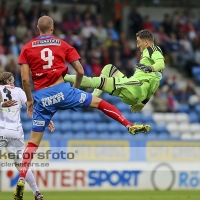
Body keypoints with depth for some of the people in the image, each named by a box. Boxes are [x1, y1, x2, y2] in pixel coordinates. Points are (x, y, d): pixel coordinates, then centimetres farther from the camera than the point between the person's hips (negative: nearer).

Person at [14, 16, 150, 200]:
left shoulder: (27, 49, 6)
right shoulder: (63, 45, 7)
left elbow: (25, 79, 0)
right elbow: (80, 71, 6)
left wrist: (29, 100, 12)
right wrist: (75, 89, 23)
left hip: (42, 97, 1)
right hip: (61, 90, -1)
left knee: (34, 140, 9)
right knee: (99, 102, 17)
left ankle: (21, 180, 4)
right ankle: (130, 126, 9)